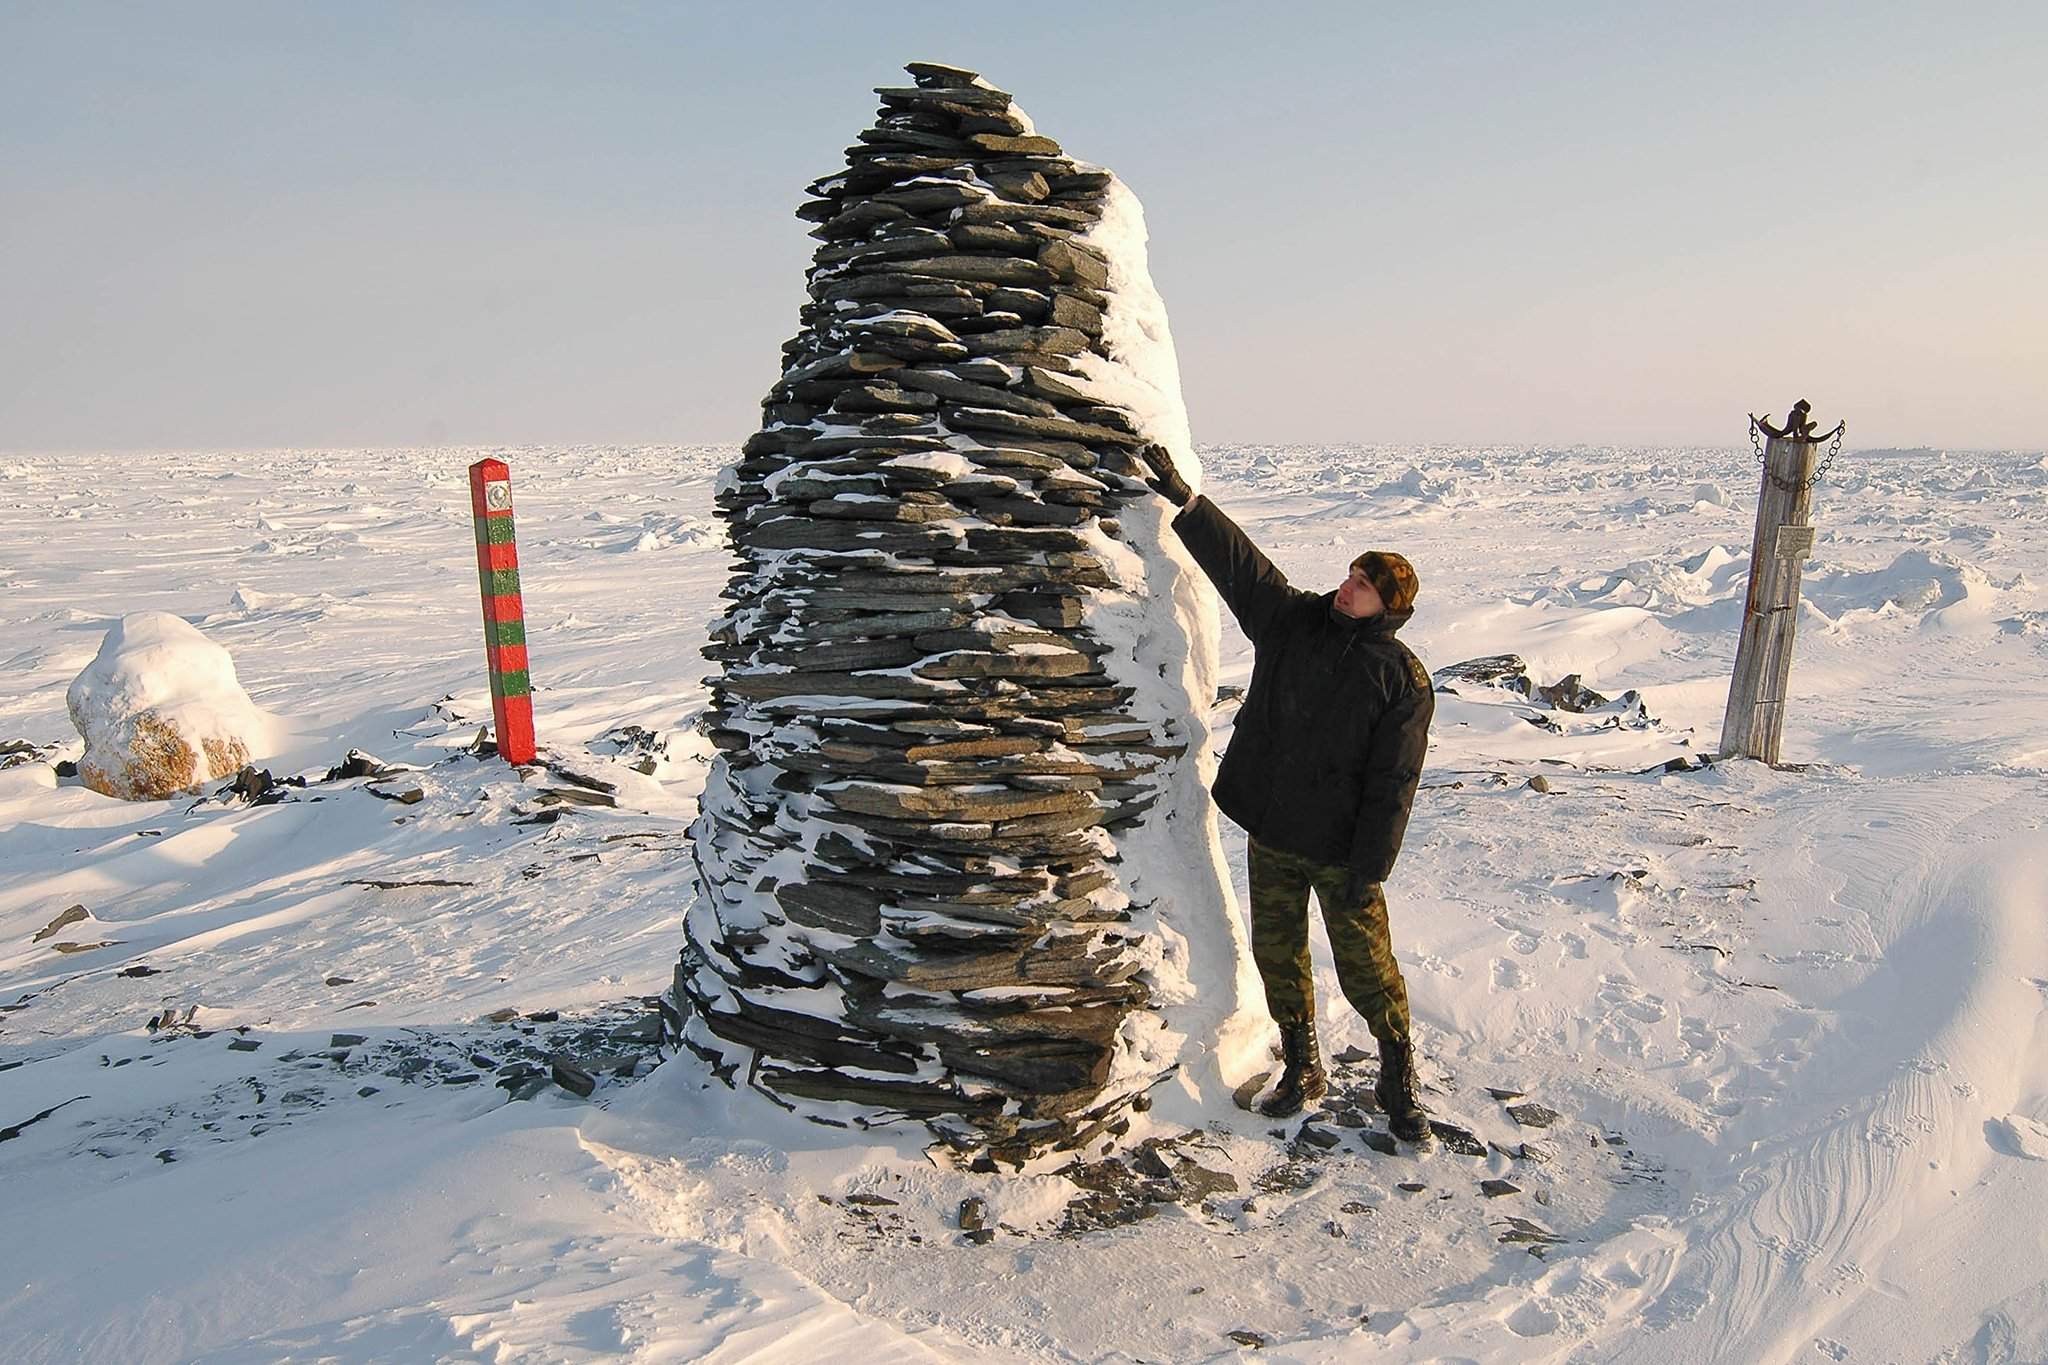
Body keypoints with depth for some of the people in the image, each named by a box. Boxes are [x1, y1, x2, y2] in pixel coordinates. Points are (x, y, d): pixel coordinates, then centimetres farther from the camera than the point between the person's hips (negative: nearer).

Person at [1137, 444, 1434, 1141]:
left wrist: (1369, 865, -14)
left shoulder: (1402, 678, -10)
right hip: (1270, 833, 5)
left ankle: (1399, 1078, 25)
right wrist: (1183, 498, -12)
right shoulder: (1292, 620, 2)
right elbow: (1236, 561, -3)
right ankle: (1301, 1065, 34)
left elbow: (1392, 783, -12)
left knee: (1365, 962, 3)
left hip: (1342, 847, -4)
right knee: (1277, 952, 14)